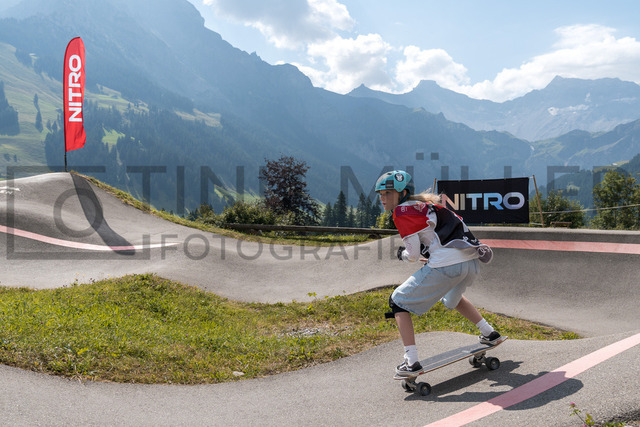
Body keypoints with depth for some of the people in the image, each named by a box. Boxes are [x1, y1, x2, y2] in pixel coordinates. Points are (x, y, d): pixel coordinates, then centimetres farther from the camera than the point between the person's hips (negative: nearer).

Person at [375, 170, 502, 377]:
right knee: (451, 297, 40)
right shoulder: (426, 203, 22)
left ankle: (411, 362, -2)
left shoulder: (402, 211, -2)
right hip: (472, 262, 9)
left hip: (446, 266, -8)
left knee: (398, 302, 5)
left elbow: (413, 255, -4)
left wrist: (402, 255, 17)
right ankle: (489, 333, 43)